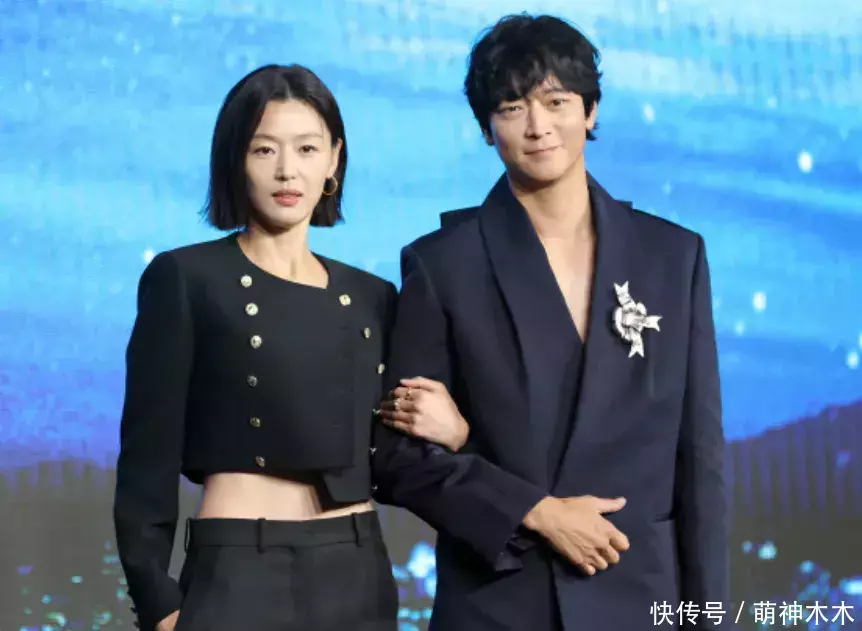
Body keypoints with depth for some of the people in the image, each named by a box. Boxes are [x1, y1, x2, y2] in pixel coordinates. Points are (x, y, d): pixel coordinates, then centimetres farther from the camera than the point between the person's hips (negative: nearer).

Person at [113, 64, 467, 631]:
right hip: (238, 576, -4)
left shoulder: (372, 297, 11)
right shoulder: (186, 279, -3)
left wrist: (450, 432, -4)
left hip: (360, 578, 4)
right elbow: (148, 459, -5)